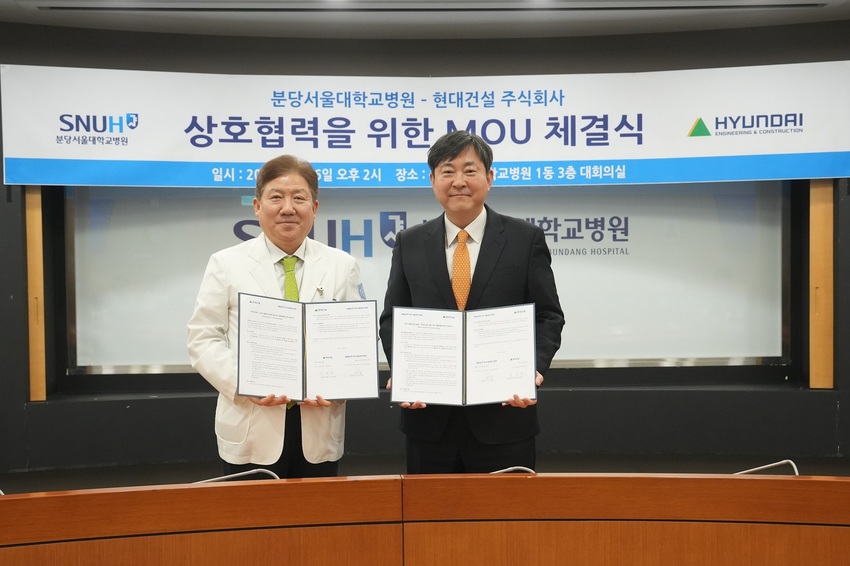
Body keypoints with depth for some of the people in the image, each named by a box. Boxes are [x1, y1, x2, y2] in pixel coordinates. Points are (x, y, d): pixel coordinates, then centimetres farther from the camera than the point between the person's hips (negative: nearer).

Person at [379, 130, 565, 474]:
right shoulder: (409, 244, 8)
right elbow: (392, 318, 8)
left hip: (504, 414, -1)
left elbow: (548, 317, 1)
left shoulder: (526, 239, 2)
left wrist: (534, 370, -16)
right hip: (428, 416, 2)